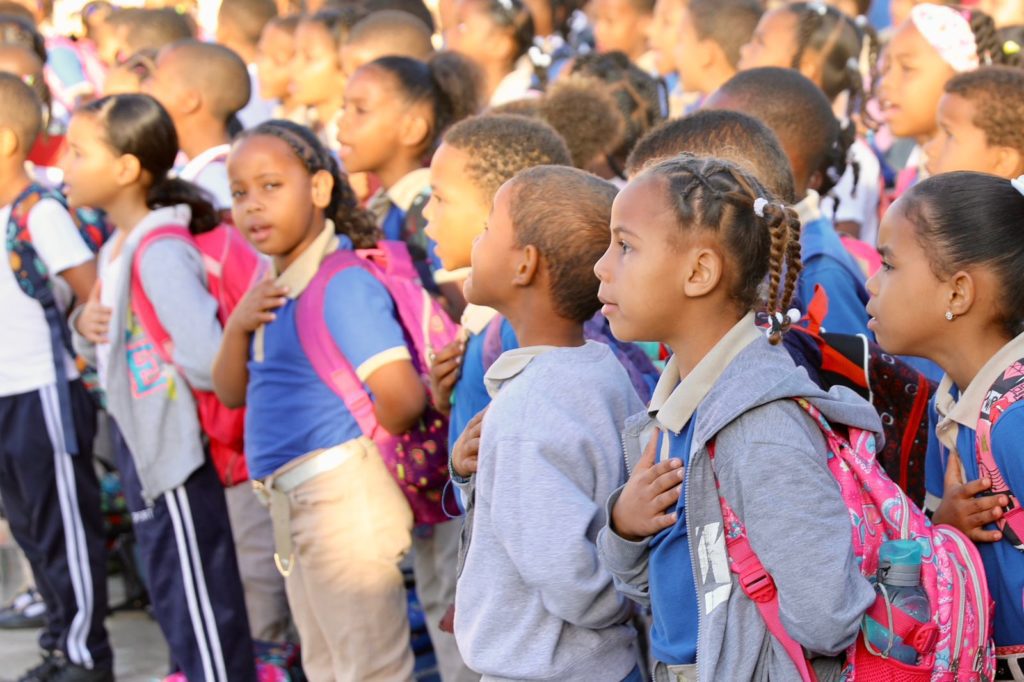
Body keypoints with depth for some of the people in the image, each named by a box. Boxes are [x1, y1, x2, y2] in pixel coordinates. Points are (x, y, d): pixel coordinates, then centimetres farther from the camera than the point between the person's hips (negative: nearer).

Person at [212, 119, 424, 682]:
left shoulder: (341, 283, -19)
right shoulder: (274, 286, 8)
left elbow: (403, 397, -28)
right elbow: (231, 392, 12)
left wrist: (367, 444, -7)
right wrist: (239, 323, -6)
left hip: (342, 497, -10)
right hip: (293, 502, 10)